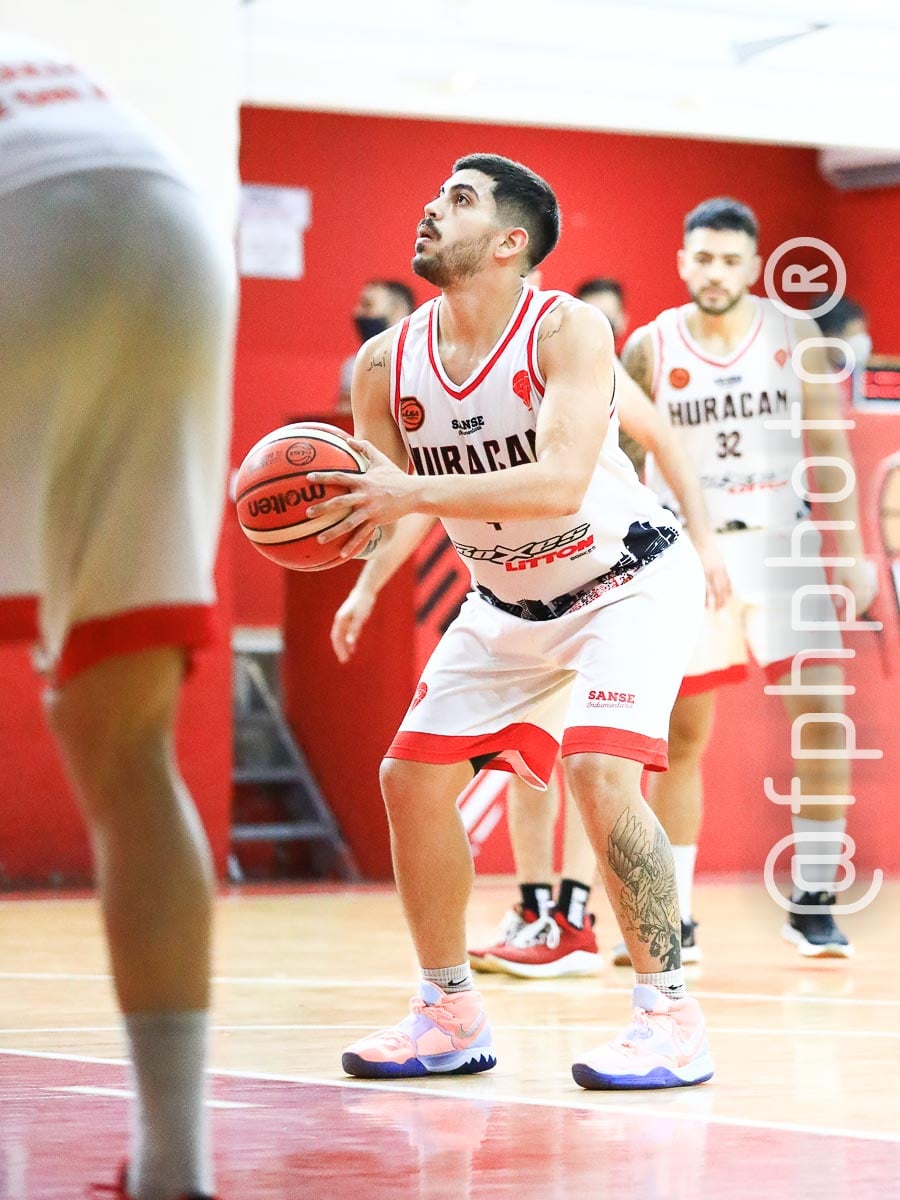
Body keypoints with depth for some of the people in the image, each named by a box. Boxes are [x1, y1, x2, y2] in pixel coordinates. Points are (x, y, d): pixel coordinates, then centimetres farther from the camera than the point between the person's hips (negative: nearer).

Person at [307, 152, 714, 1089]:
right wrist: (343, 520, -26)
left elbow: (560, 484, -39)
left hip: (625, 580, -6)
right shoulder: (386, 365, -10)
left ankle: (670, 1018, -15)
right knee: (411, 778, 2)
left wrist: (411, 492, -45)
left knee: (599, 773, -26)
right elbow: (373, 515, -2)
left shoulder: (567, 330, -26)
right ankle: (450, 1017, 17)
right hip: (507, 601, 7)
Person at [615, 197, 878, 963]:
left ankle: (813, 903, -3)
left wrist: (850, 552, -3)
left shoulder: (794, 336, -1)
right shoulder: (650, 348, -2)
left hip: (781, 541, 0)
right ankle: (672, 918, 14)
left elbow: (830, 448, 2)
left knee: (821, 717, -12)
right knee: (683, 736, 4)